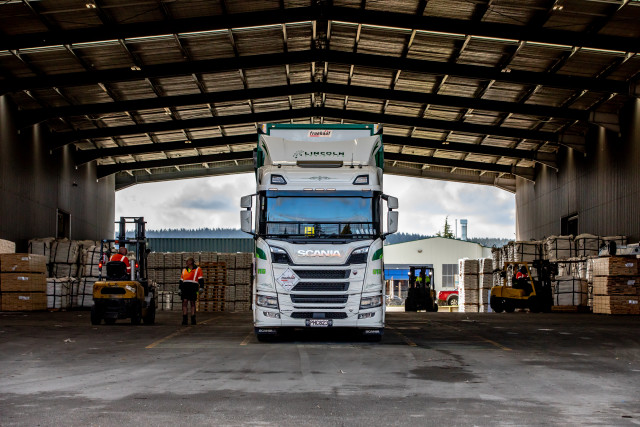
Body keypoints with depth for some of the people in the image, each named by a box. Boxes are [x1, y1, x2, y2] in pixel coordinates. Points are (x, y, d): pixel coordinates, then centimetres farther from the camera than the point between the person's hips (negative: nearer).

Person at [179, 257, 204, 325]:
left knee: (192, 303, -1)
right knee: (184, 302, -7)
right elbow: (181, 280, 24)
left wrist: (201, 287, -8)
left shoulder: (197, 269, 8)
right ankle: (184, 320, -8)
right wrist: (180, 289, 18)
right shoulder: (184, 270, 23)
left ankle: (193, 320, 4)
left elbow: (201, 280, 1)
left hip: (193, 287, -4)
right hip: (185, 288, 4)